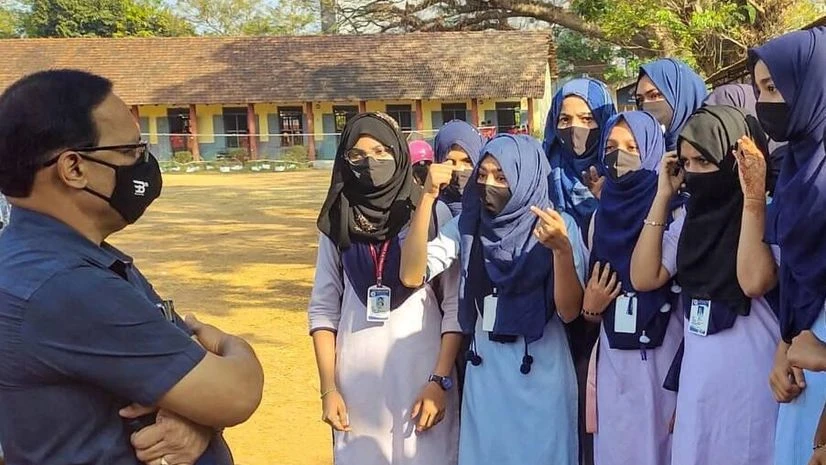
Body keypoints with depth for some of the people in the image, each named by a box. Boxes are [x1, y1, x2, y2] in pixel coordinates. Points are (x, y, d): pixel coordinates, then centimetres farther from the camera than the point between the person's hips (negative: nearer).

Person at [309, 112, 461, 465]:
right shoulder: (336, 222, 3)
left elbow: (456, 305, -4)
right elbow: (323, 308, 4)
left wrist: (440, 381, -9)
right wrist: (328, 389, 0)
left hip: (423, 376, -2)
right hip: (356, 380, 2)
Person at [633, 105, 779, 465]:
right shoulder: (693, 216, 6)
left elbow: (754, 281, -28)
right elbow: (643, 277, -2)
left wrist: (753, 197, -26)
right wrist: (663, 196, -2)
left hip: (751, 382, -6)